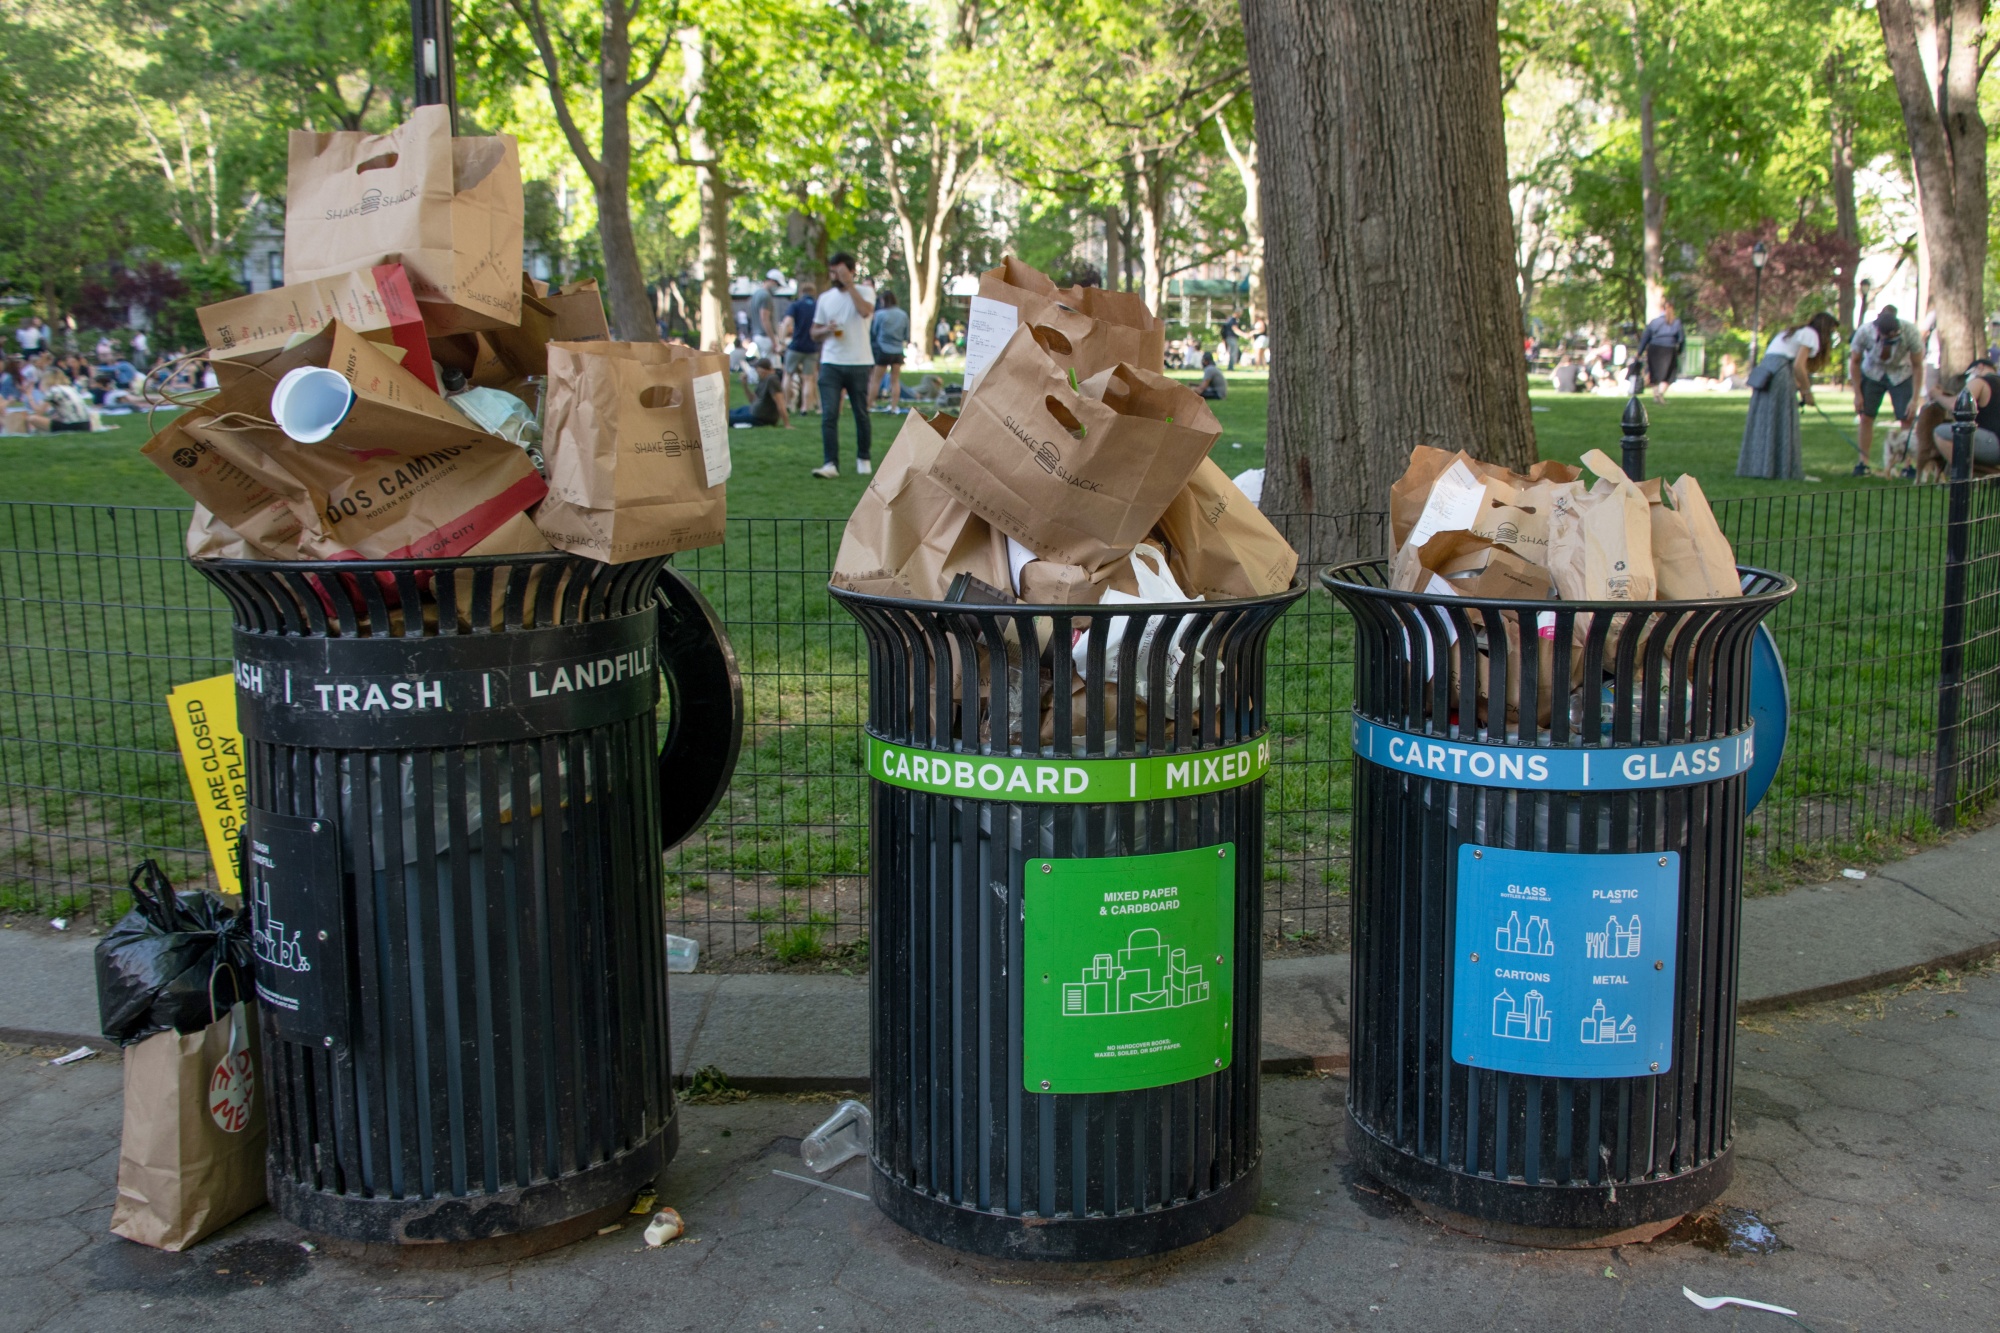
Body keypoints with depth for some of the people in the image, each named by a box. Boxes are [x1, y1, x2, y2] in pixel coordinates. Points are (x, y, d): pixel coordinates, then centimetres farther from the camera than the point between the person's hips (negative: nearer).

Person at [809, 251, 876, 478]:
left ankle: (863, 459, 24)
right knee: (828, 415, -9)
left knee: (861, 414, 8)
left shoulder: (864, 291, 1)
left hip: (859, 363, -2)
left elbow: (865, 311, -22)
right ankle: (831, 463, -10)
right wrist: (826, 330, -7)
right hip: (831, 363, 2)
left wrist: (849, 284, -17)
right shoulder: (825, 298, 11)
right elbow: (814, 333, 15)